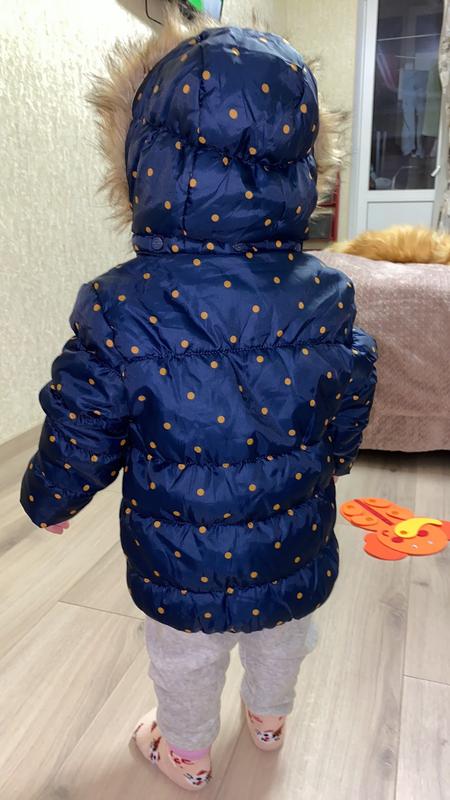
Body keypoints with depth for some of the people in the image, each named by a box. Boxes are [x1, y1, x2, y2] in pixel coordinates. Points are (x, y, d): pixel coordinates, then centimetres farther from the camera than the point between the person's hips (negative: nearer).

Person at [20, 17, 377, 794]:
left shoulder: (121, 310, -28)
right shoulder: (326, 298, -17)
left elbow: (81, 439, -17)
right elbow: (348, 410, -2)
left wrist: (46, 499, 5)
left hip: (183, 566, -3)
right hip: (295, 553, 4)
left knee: (186, 665, 27)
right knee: (282, 643, 33)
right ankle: (269, 718, 62)